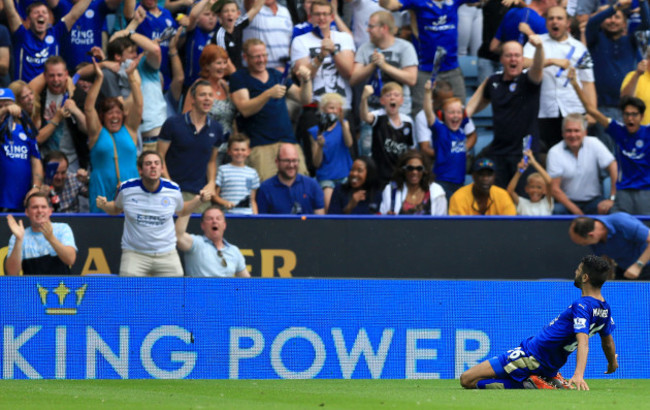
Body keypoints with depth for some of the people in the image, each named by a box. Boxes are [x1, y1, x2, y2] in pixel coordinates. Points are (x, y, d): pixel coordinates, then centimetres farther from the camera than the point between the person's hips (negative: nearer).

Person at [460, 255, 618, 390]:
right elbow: (608, 342, 19)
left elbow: (583, 342, -36)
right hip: (550, 368, 9)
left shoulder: (582, 306, -23)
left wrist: (579, 374, -48)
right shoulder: (605, 308, 3)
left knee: (467, 379, -11)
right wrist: (612, 362, 39)